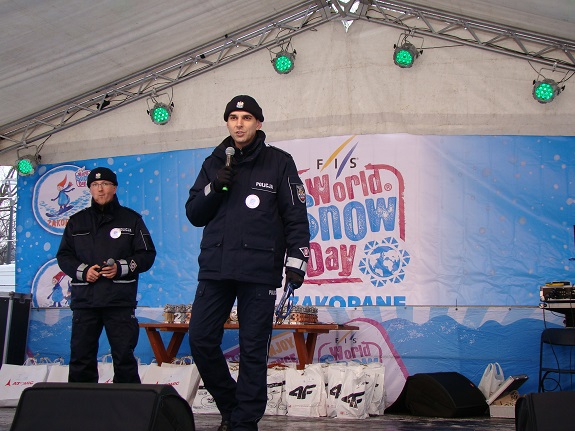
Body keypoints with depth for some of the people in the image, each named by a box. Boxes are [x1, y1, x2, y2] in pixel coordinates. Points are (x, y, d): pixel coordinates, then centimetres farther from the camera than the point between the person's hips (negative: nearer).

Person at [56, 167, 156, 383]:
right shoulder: (77, 221, 14)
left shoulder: (131, 219, 8)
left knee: (124, 358, 1)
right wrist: (83, 271, -7)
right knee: (81, 358, 4)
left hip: (120, 302, -2)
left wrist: (121, 268, -12)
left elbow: (147, 254, 4)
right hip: (84, 299, 2)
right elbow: (63, 256, 12)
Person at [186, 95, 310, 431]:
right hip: (215, 268, 4)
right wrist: (215, 187, -5)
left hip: (259, 270, -4)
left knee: (253, 350, 0)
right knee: (201, 340, 0)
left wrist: (296, 261, -6)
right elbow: (194, 214, 12)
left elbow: (296, 216, 2)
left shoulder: (279, 163, 4)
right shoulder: (214, 163, 14)